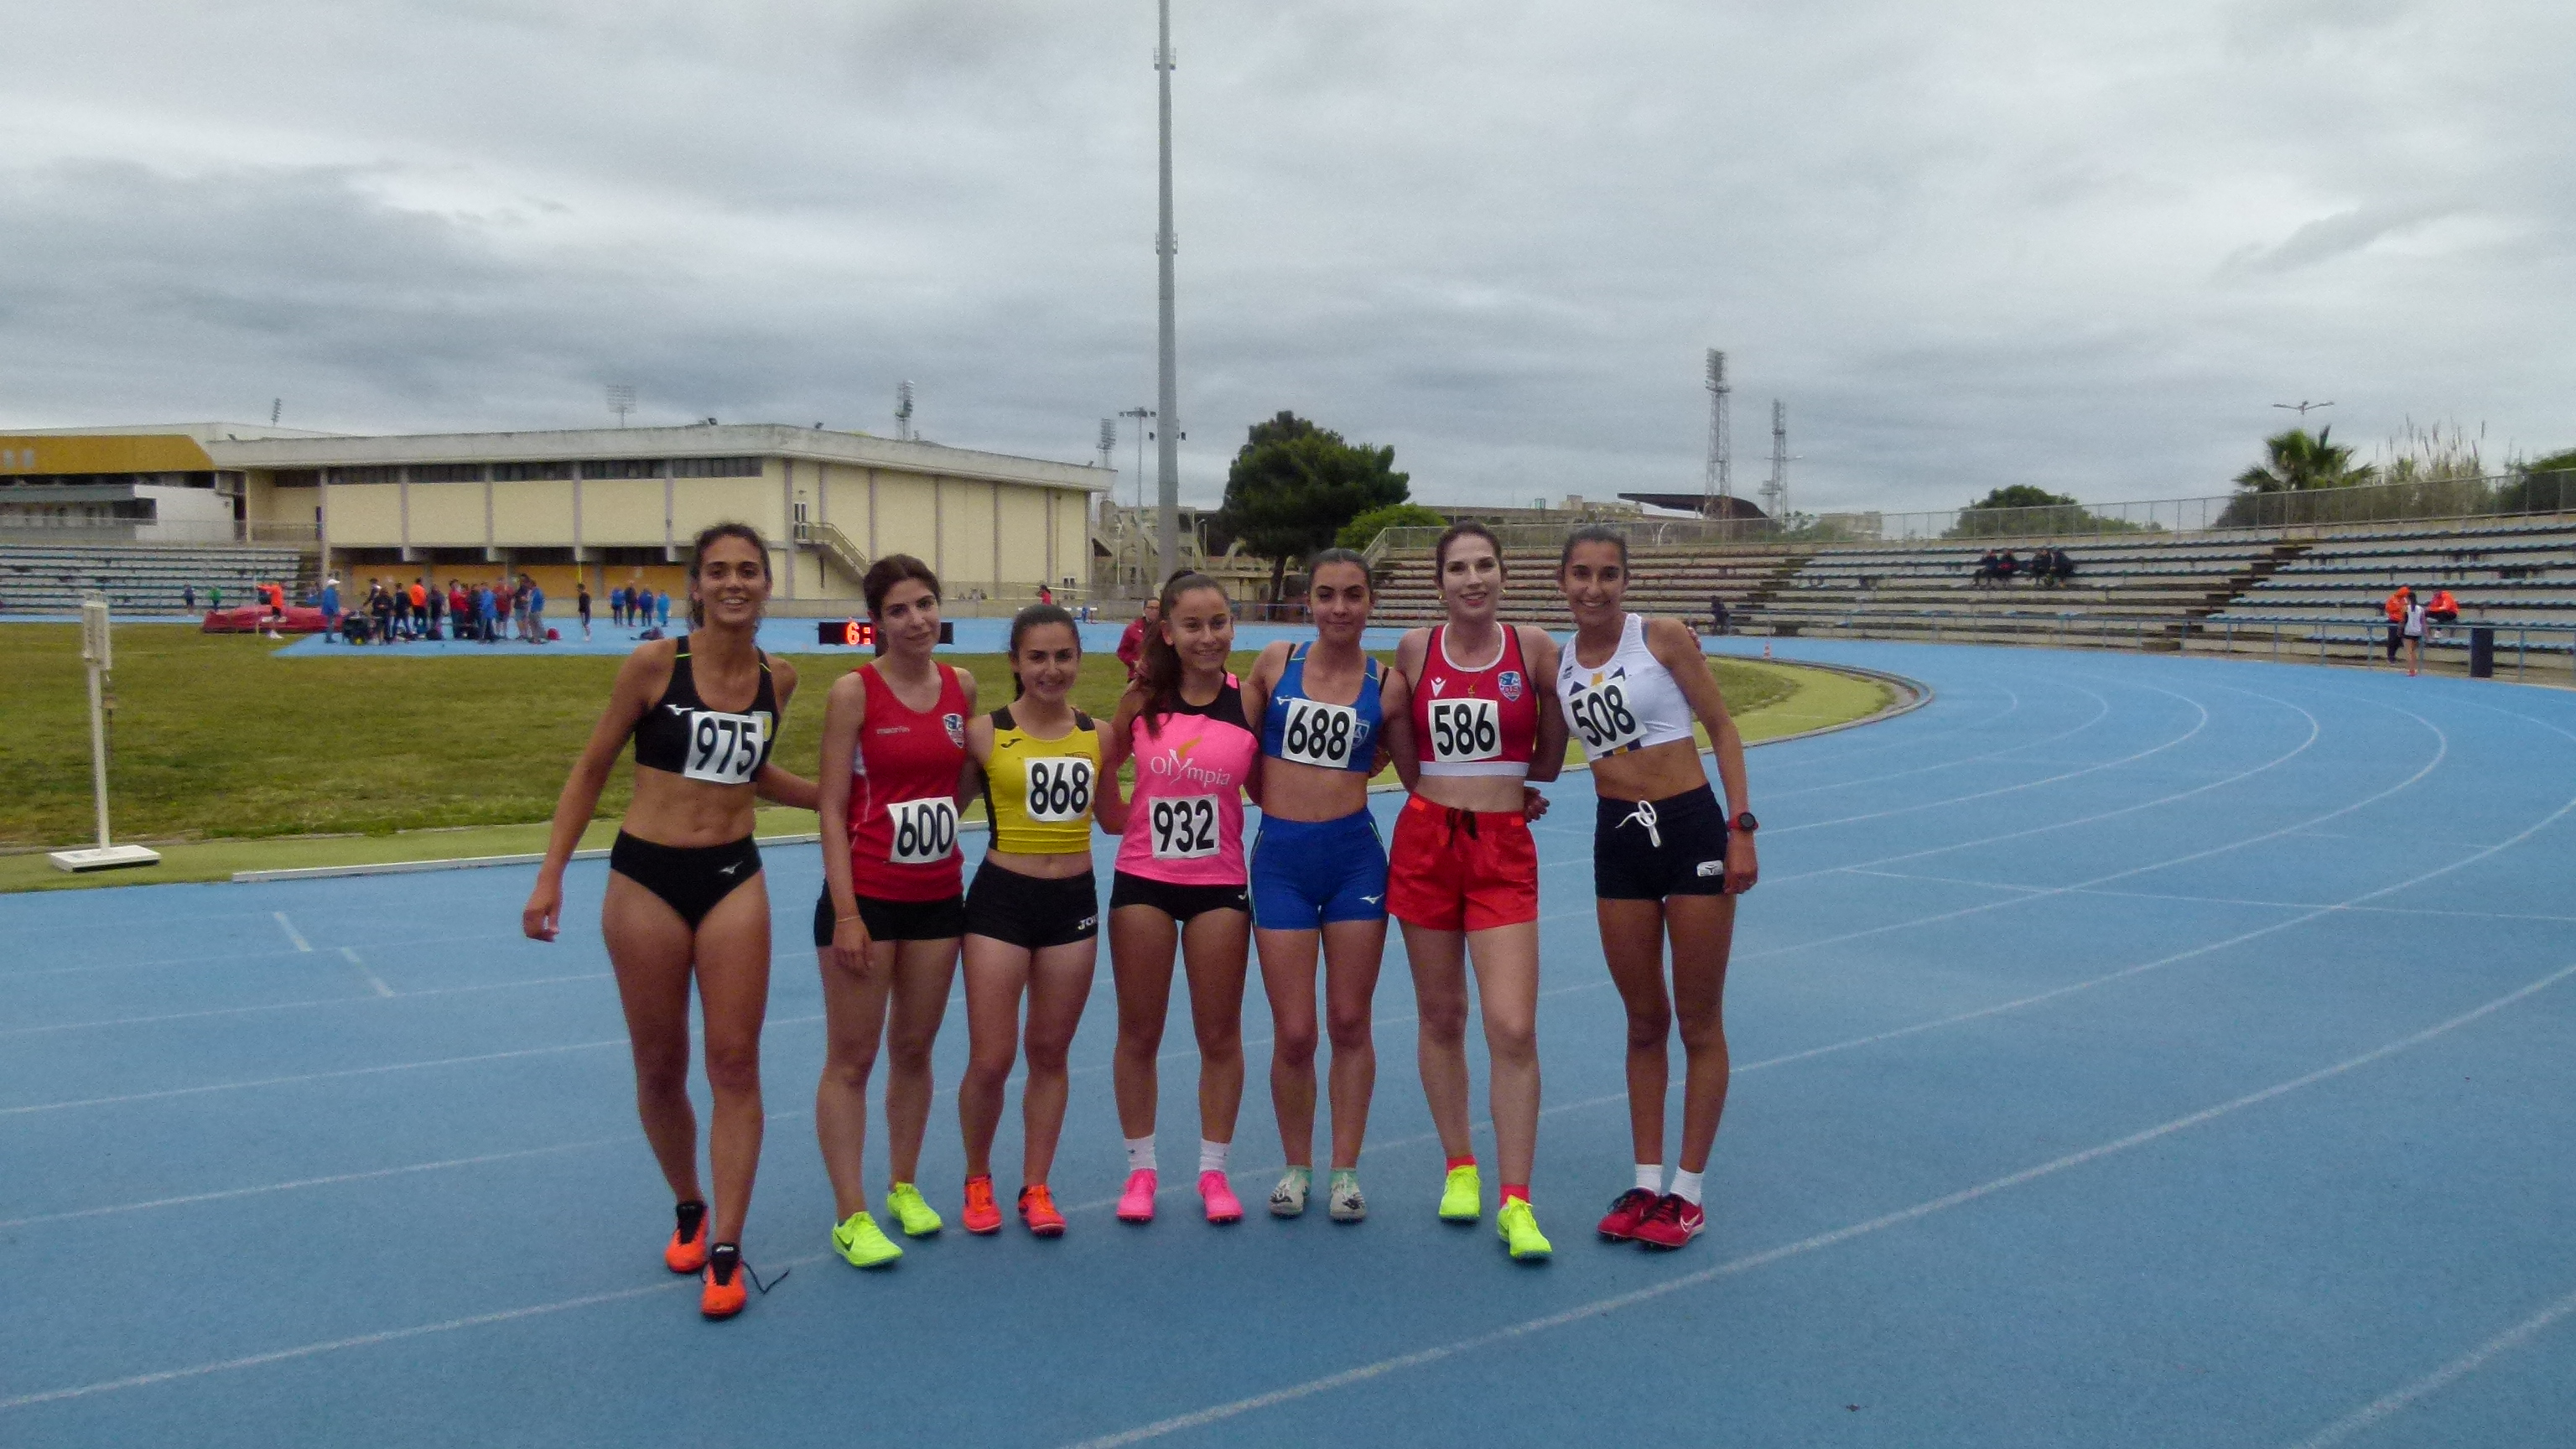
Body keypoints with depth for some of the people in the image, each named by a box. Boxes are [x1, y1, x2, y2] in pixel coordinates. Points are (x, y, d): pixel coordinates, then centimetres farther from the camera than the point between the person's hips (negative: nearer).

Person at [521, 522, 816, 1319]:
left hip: (734, 878, 2)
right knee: (659, 1068, 9)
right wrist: (550, 877, -5)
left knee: (736, 1065, -1)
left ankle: (726, 1250, 6)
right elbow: (591, 769, -2)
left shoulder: (778, 679, 2)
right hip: (646, 877, -2)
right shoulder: (655, 664, -10)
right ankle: (687, 1212, 32)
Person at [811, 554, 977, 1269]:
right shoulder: (855, 691, -10)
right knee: (851, 1059, 2)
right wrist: (845, 913, -15)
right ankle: (850, 1216, 9)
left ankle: (904, 1187, 29)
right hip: (866, 895, -5)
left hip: (938, 894, 5)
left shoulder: (962, 687, 3)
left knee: (914, 1049, 15)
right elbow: (832, 806, -11)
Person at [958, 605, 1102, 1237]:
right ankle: (977, 1180, 24)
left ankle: (1036, 1188, 26)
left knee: (1050, 1054, 12)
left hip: (1074, 902, 3)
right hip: (1001, 900, -3)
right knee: (990, 1060, -1)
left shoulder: (1098, 735, 2)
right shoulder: (985, 733, -7)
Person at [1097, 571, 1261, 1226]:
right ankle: (1140, 1169, 26)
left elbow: (1265, 791, 5)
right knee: (1139, 1033, 10)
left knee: (1220, 1033, 9)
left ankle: (1214, 1170, 25)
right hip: (1142, 882, 0)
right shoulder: (1142, 700, -4)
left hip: (1220, 885, 0)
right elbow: (1102, 765, 8)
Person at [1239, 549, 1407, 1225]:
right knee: (1293, 1033, 2)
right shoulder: (1276, 662, 1)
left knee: (1350, 1023, 7)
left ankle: (1345, 1171, 21)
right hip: (1280, 857, 0)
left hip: (1355, 855, 0)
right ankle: (1296, 1168, 22)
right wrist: (1279, 793, 8)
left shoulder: (1387, 685, 0)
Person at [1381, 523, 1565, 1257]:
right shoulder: (1414, 649, 1)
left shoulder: (1533, 646, -2)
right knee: (1442, 1017, 11)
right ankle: (1459, 1169, 27)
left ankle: (1516, 1203, 0)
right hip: (1425, 842, 2)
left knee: (1513, 1029, -9)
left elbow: (1547, 762, 8)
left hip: (1504, 850, -1)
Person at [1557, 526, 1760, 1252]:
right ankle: (1647, 1184, 23)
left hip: (1692, 828, -4)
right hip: (1618, 838, 4)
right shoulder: (1556, 663, 5)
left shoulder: (1663, 638, -7)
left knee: (1699, 1023, 5)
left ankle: (1687, 1193, 15)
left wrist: (1740, 826, -10)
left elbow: (1721, 728, -5)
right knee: (1643, 1022, 13)